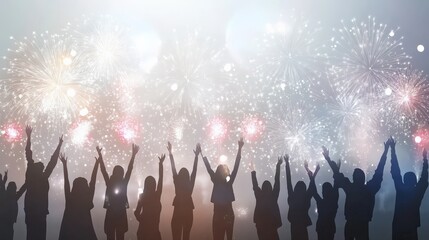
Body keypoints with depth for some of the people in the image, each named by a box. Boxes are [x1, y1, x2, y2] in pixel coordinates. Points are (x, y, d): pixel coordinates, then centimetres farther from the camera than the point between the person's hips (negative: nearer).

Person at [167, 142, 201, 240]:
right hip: (188, 213, 1)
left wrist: (171, 154, -4)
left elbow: (173, 170, -6)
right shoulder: (190, 184, -6)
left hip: (177, 213, -1)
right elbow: (194, 171, -5)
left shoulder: (177, 183, -8)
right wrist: (196, 156, -4)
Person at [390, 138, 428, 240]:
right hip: (412, 228, 1)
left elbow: (396, 174, -9)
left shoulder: (401, 190, -10)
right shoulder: (418, 192, -6)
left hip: (398, 228, -1)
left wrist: (393, 150, -5)